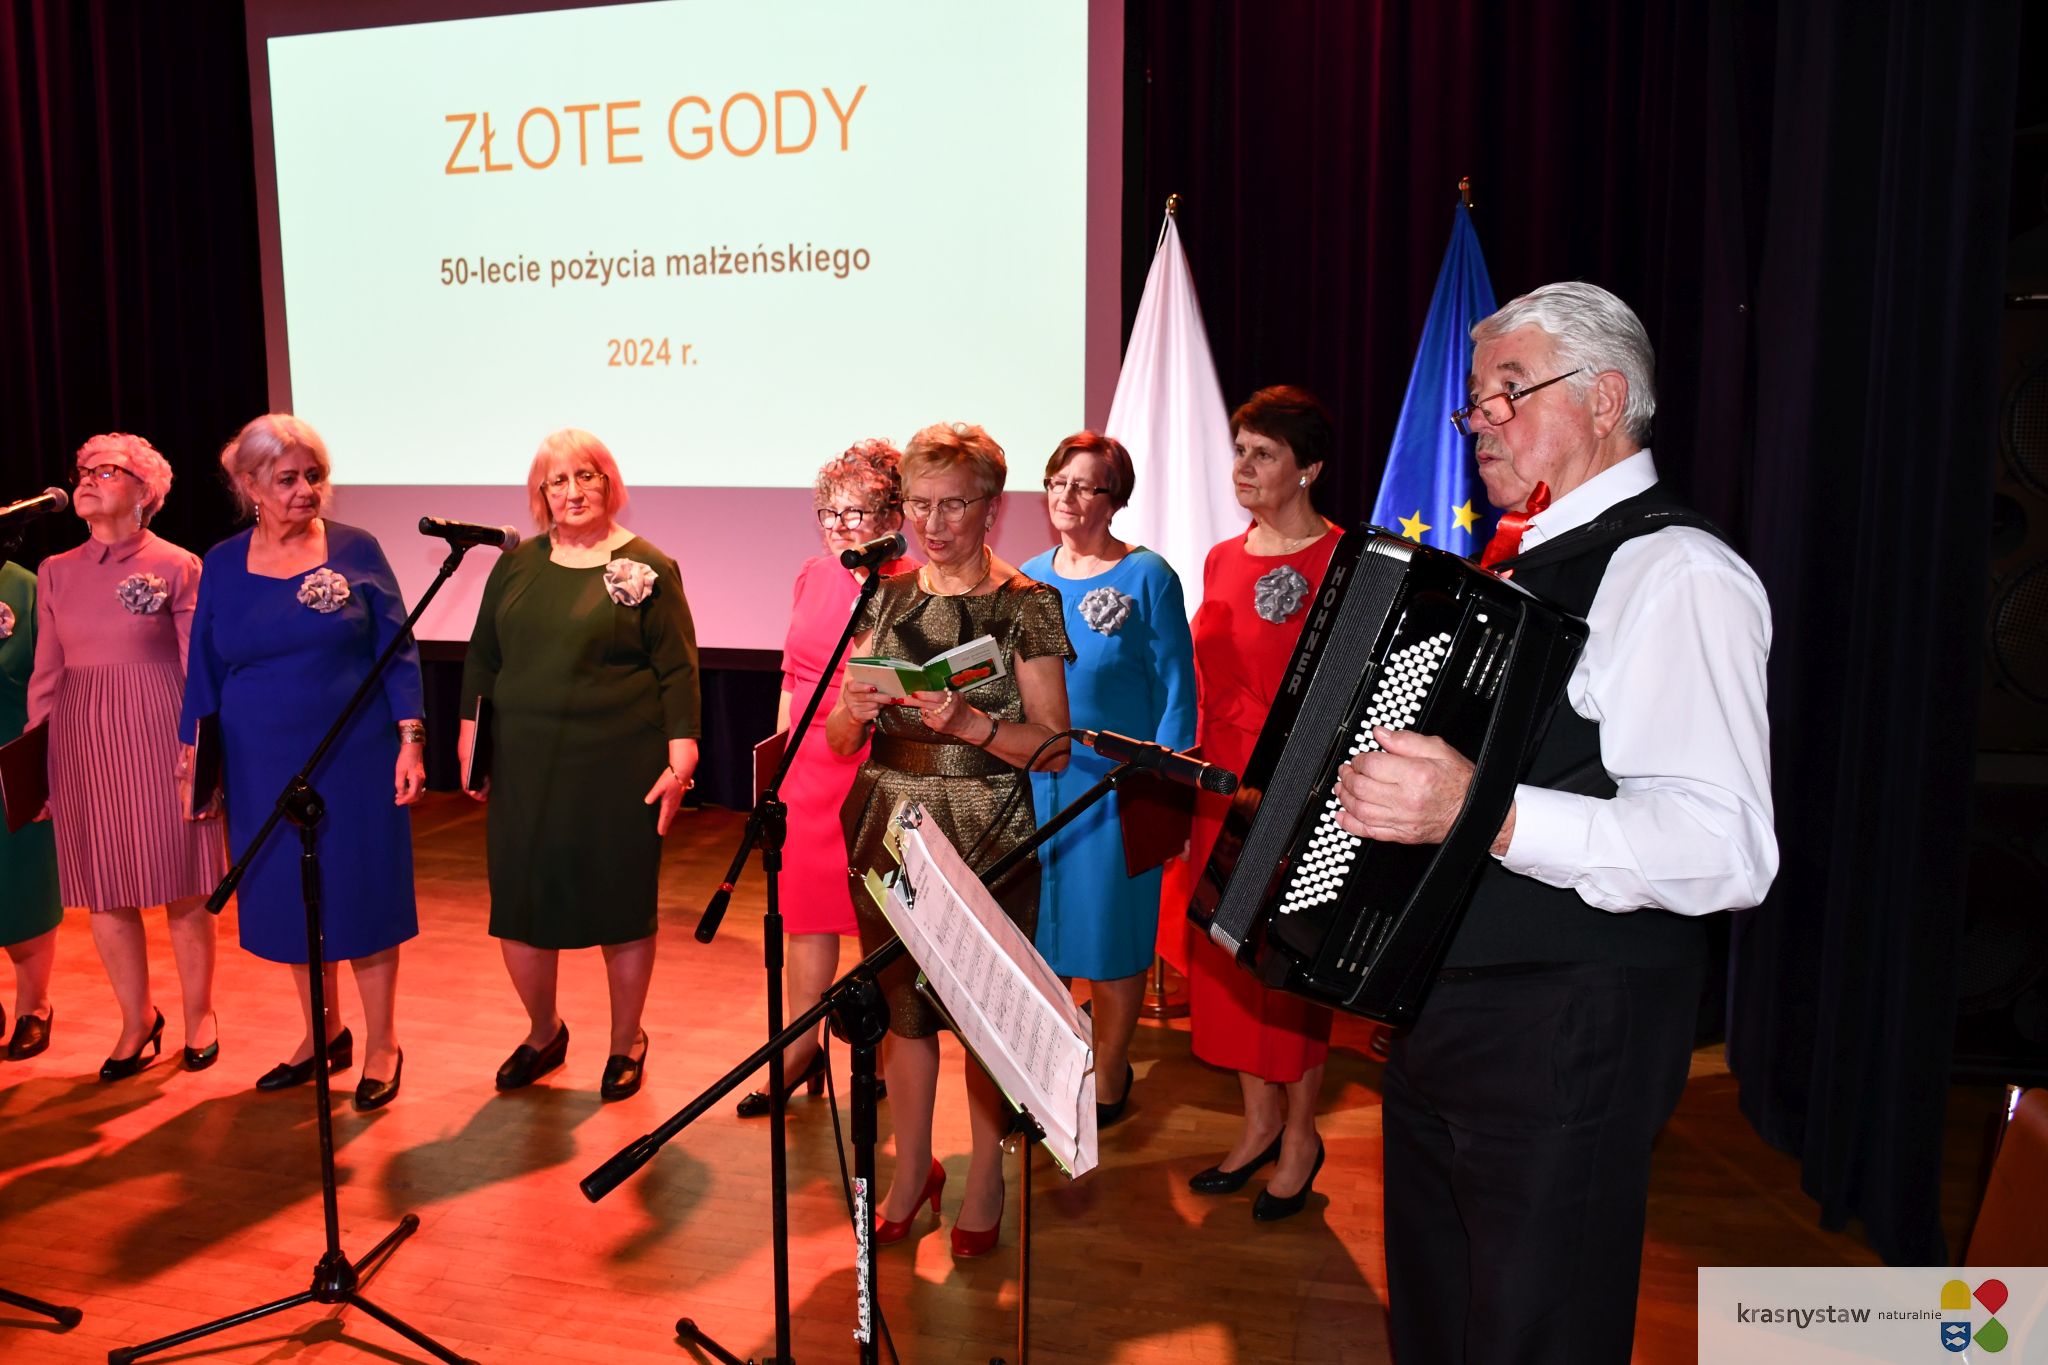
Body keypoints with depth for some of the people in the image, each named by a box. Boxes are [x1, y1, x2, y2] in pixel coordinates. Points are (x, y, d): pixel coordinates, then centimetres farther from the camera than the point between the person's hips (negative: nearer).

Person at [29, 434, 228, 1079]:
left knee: (181, 891, 4)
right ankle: (137, 1019, 26)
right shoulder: (56, 572, 9)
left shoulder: (178, 566, -3)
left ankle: (199, 1014, 22)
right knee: (104, 894, 8)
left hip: (160, 743, -4)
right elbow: (46, 674, 11)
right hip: (83, 744, 4)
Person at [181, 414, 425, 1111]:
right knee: (288, 900, 12)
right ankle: (323, 1036, 32)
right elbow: (204, 667, 9)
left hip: (354, 759, -3)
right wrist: (194, 756, 6)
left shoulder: (356, 551, -4)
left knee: (362, 896, 3)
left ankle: (382, 1046, 19)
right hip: (264, 765, 3)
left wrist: (410, 739, -11)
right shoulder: (222, 564, 4)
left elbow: (397, 651, -4)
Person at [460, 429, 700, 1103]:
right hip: (524, 767, 4)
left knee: (620, 905, 7)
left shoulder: (647, 567, -3)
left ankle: (626, 1043, 28)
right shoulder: (516, 564, 9)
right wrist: (471, 742, 10)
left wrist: (680, 760, -12)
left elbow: (678, 671, -5)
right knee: (518, 905, 8)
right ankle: (544, 1033, 33)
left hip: (618, 768, -4)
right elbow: (482, 656, 14)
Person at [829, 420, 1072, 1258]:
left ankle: (985, 1179, 26)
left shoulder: (1027, 606, -4)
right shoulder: (886, 596, 8)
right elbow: (840, 741, 8)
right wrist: (856, 710, -14)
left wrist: (970, 723, -24)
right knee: (901, 1005, 13)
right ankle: (912, 1170, 32)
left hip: (987, 841, -4)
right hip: (889, 833, 4)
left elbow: (1052, 748, -8)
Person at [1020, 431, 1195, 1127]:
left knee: (1108, 932, 6)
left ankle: (1107, 1077, 25)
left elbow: (1176, 686, -6)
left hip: (1115, 782, -4)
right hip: (1033, 778, 5)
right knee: (1036, 926, 11)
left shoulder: (1147, 577, -7)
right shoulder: (1029, 578, 8)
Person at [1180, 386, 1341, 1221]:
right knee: (1229, 951, 12)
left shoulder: (1344, 562, -10)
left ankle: (1300, 1136, 22)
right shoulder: (1223, 560, 11)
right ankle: (1260, 1122, 29)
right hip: (1221, 787, 7)